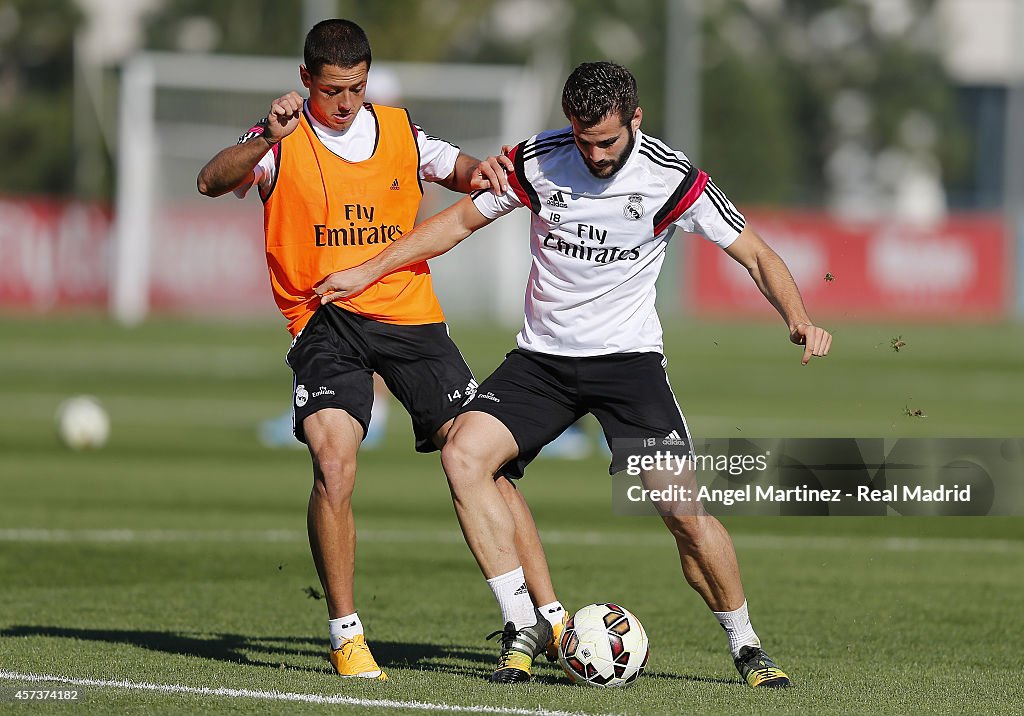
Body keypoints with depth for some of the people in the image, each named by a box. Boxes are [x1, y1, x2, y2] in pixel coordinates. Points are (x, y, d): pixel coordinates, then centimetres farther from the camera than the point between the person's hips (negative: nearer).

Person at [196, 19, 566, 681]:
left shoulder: (400, 131, 10)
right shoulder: (282, 142, 0)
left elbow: (458, 169, 17)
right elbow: (212, 183, -13)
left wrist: (480, 170, -8)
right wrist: (266, 140, -32)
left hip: (410, 314, 3)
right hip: (324, 322, -3)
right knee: (334, 462, -23)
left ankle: (552, 618, 2)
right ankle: (347, 636, -10)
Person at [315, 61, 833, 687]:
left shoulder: (671, 178, -11)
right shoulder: (537, 160, -5)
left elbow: (755, 254, -5)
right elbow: (464, 218, 9)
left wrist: (799, 318, -22)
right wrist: (368, 272, 6)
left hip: (629, 354, -3)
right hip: (542, 355, 3)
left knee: (683, 510, -16)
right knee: (463, 456, -21)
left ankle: (746, 648, 7)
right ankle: (523, 628, -14)